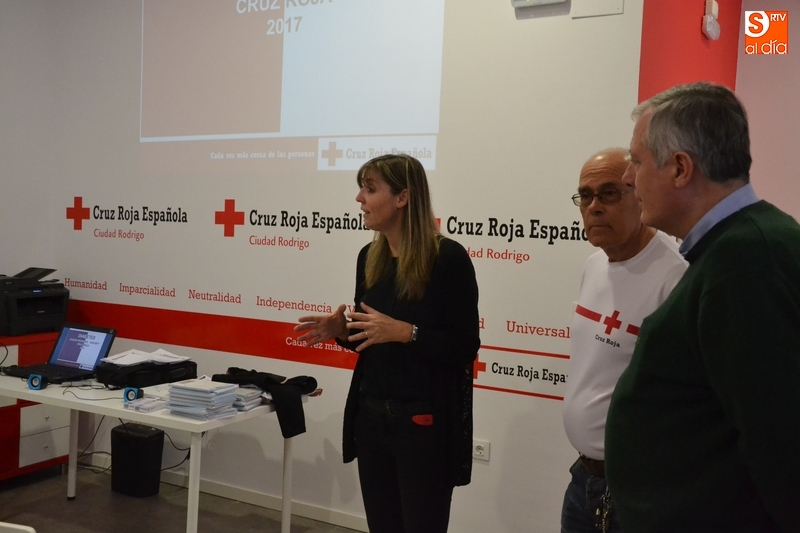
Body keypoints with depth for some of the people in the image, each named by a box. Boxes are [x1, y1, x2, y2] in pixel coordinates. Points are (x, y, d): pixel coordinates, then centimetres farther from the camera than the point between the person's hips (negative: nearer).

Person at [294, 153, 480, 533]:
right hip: (371, 416, 6)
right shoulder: (369, 257, 6)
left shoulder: (448, 257, -14)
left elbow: (464, 348, -14)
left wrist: (405, 332, -25)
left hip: (425, 422, -6)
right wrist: (341, 331, -4)